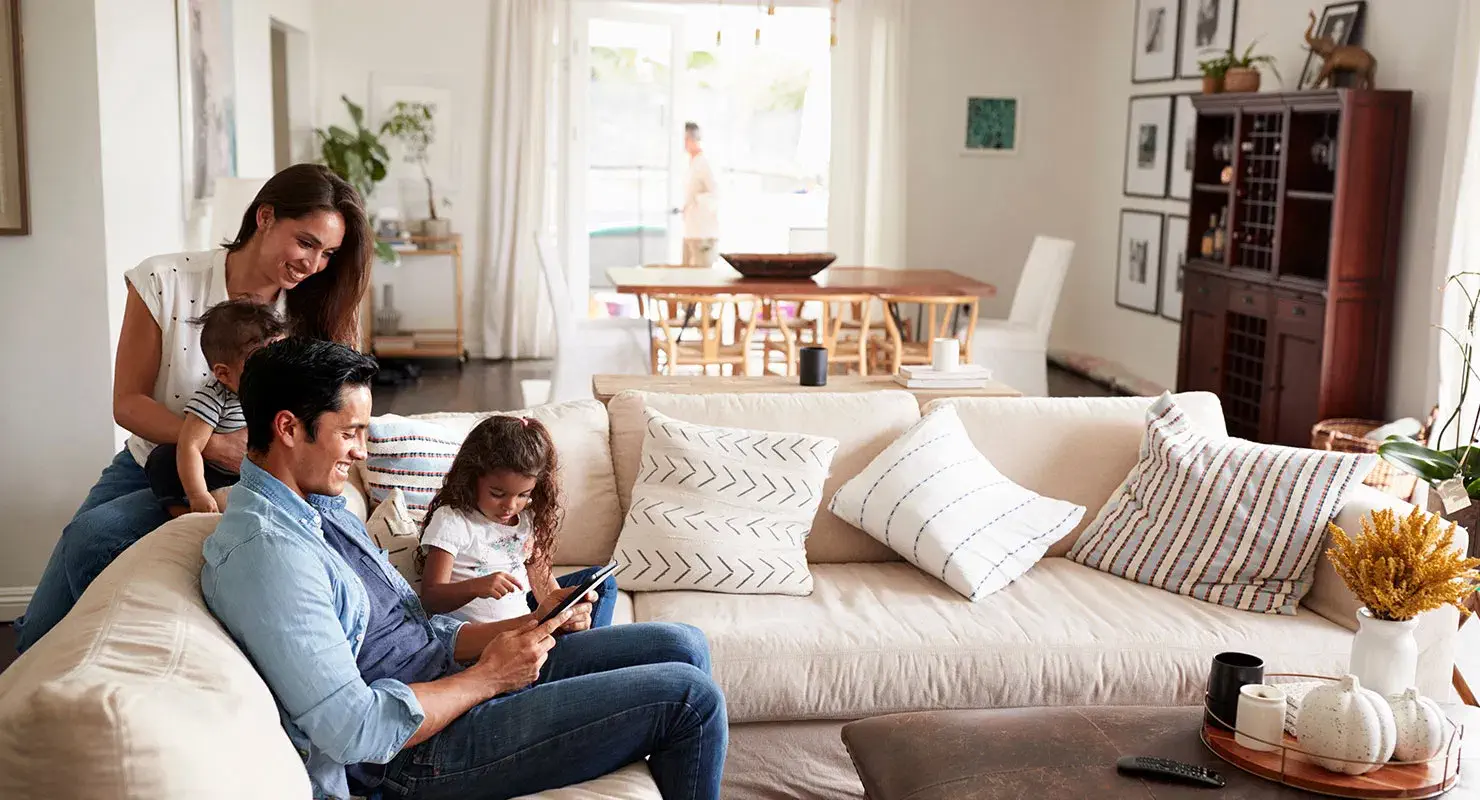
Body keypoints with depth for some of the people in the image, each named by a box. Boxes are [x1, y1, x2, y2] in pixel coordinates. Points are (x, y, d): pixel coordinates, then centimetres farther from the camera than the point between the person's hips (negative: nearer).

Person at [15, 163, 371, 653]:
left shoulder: (310, 312, -9)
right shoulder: (164, 282, -13)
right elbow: (128, 402, -10)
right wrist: (216, 446, -26)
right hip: (148, 465, 2)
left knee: (92, 534, -27)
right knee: (40, 632, -6)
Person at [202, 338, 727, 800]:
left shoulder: (319, 507, 11)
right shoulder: (266, 551, -23)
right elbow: (353, 728, -28)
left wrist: (530, 625, 0)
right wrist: (487, 677, -17)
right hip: (422, 755, -10)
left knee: (682, 646, 6)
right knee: (689, 697, -11)